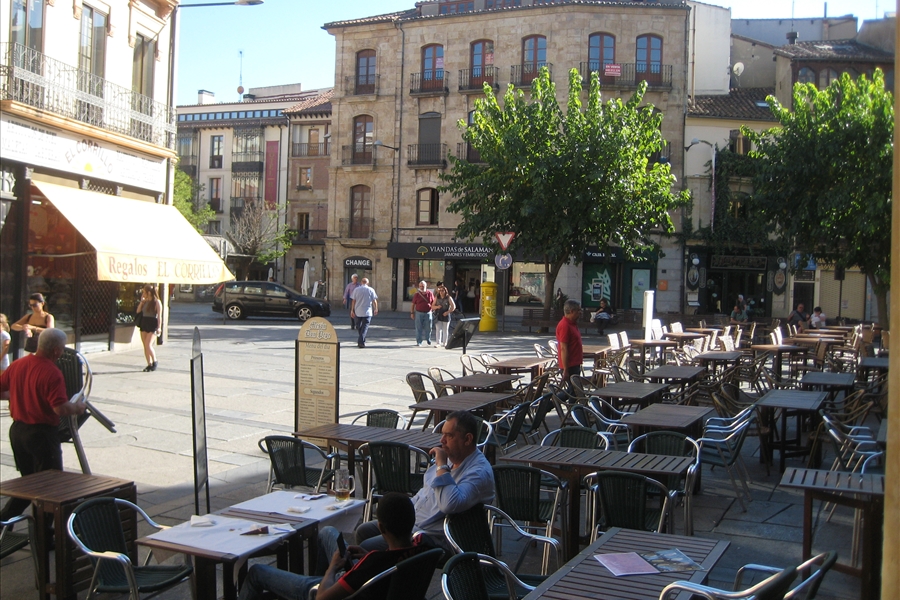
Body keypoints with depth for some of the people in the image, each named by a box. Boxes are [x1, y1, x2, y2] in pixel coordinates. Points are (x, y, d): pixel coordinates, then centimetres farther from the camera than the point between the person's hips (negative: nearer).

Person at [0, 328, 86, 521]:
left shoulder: (17, 365, 1)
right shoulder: (52, 373, -21)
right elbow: (60, 409, -26)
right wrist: (78, 407, -7)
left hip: (17, 430, 8)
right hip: (41, 433, -8)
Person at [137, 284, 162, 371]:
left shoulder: (157, 302, -8)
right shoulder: (145, 301, 11)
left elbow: (159, 315, -10)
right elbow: (138, 311, 9)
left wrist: (158, 327, -14)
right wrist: (141, 301, 2)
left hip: (152, 325, -7)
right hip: (144, 324, 7)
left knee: (148, 345, -15)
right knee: (145, 346, 6)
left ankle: (155, 362, 2)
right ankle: (149, 364, 12)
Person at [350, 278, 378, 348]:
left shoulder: (356, 289, 2)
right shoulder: (371, 290, -2)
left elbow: (353, 301, 3)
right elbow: (374, 301, 1)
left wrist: (352, 310, 10)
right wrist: (376, 309, 13)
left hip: (358, 311, 2)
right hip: (367, 312, -2)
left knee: (359, 326, 17)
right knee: (365, 327, -3)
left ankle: (360, 340, 24)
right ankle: (361, 341, -14)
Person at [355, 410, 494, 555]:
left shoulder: (479, 472, -23)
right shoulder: (451, 458, 8)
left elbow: (450, 505, -39)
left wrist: (441, 466, -31)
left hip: (435, 538, -10)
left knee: (367, 547, -13)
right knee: (364, 531, 12)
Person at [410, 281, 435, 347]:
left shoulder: (430, 293, 2)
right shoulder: (417, 294, -1)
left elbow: (433, 303, 10)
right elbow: (413, 304, 2)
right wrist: (412, 313, -2)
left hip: (428, 313, 1)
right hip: (419, 313, -1)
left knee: (428, 328, 9)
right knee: (419, 328, 0)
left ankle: (428, 339, 32)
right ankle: (419, 342, 8)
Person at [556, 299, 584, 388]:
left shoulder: (572, 324, 14)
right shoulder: (564, 326, -18)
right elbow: (563, 349, -22)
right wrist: (565, 370, -23)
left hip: (575, 365, 10)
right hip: (569, 367, -10)